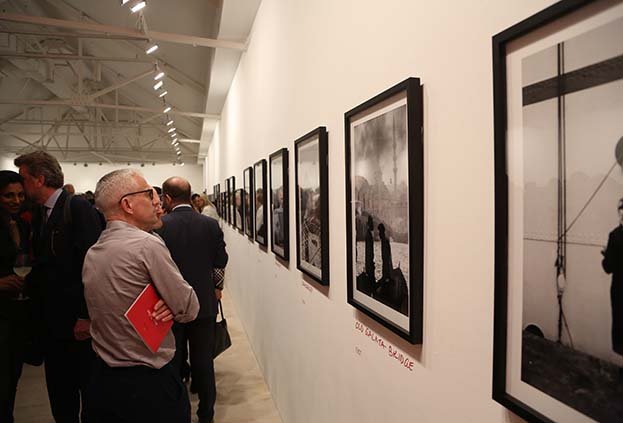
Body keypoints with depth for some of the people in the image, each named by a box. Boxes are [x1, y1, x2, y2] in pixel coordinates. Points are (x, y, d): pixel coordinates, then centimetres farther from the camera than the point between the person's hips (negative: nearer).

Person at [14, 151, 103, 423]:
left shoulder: (78, 207, -13)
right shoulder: (39, 216, 12)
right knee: (59, 392, 17)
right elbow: (44, 266, 17)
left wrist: (87, 316, -20)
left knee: (88, 389, 8)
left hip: (79, 320, -7)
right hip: (51, 320, 7)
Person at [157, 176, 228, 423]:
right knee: (204, 362, 15)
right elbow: (221, 261, -1)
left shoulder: (159, 226, -15)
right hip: (204, 304, 2)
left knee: (173, 362, 17)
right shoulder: (211, 225, -9)